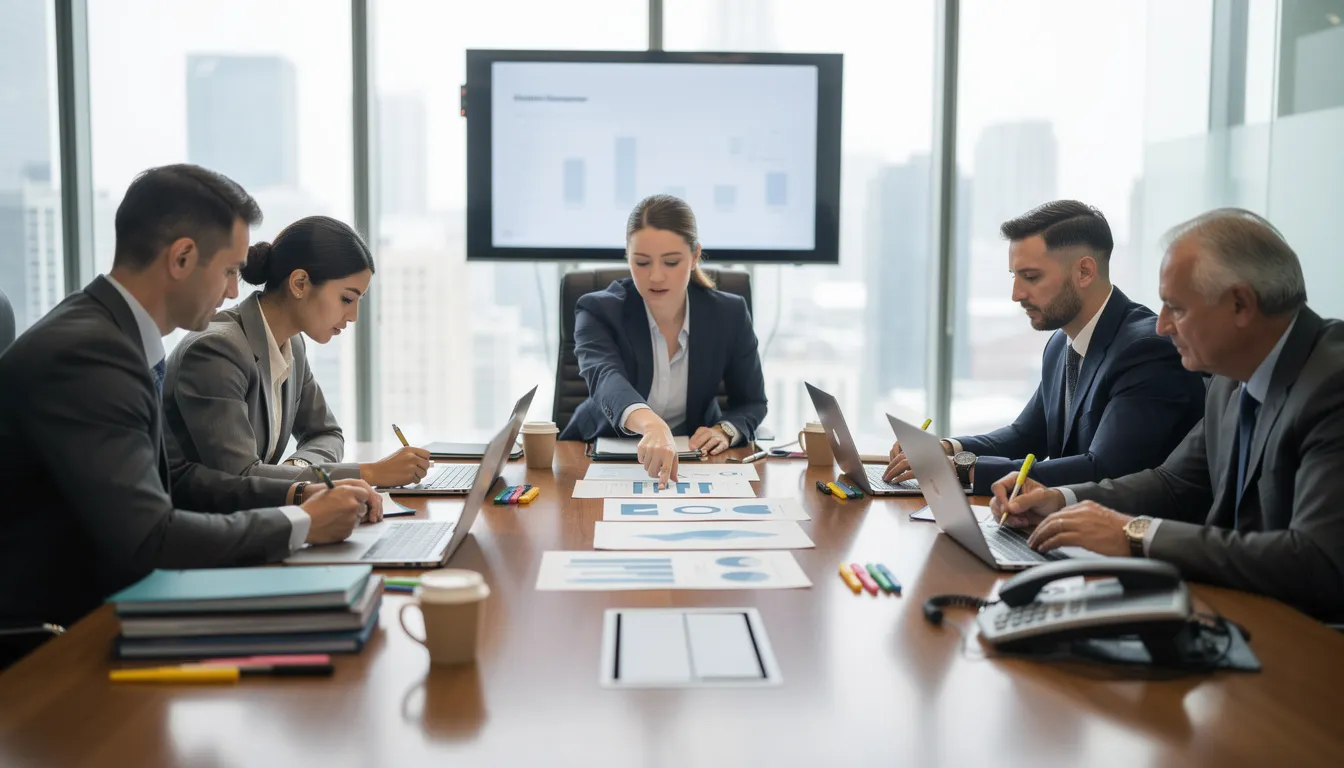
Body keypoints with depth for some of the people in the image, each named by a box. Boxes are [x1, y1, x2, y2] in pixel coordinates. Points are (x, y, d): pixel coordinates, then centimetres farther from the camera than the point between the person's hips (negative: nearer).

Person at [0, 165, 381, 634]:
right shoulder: (84, 352, -23)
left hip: (92, 602, 8)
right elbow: (150, 540, -27)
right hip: (51, 629, -8)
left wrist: (297, 494, 2)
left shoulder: (107, 332, 5)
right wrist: (302, 523, -15)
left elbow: (168, 478, 13)